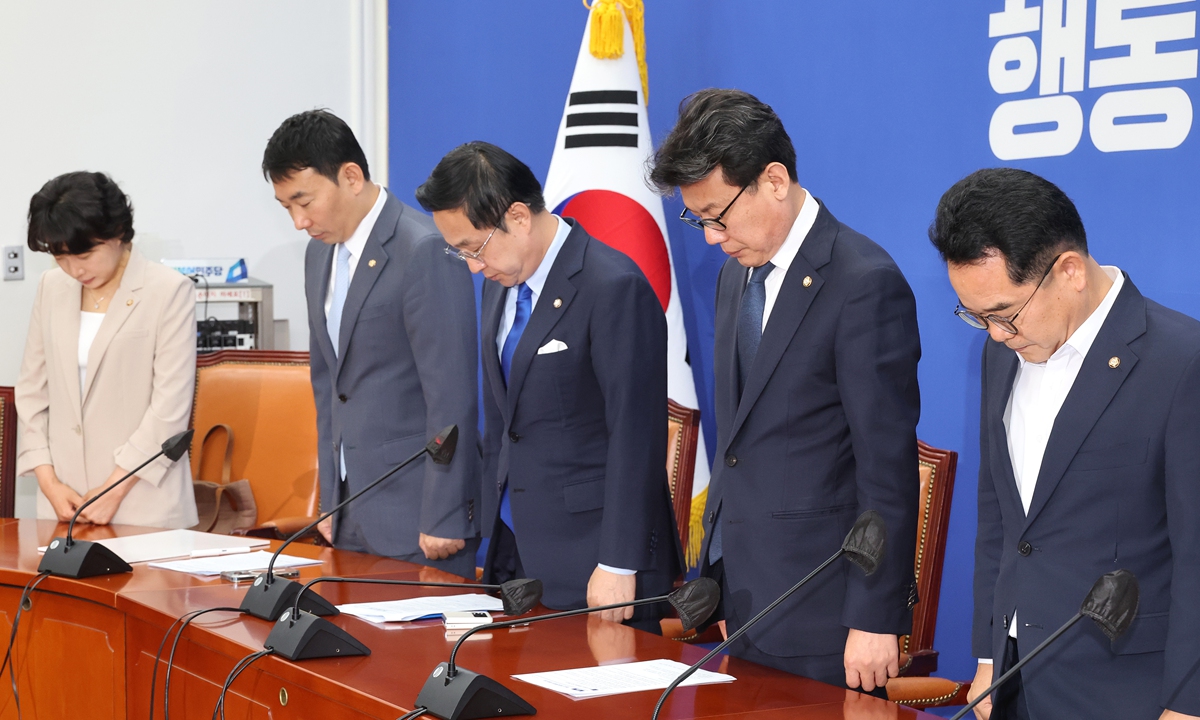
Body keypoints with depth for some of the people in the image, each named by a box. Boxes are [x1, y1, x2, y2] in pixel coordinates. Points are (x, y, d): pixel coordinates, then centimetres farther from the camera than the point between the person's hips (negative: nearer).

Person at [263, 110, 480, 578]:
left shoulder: (426, 251, -16)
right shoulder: (321, 252, 11)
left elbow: (452, 397, -18)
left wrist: (443, 520, -17)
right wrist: (330, 502, 16)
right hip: (353, 510, 8)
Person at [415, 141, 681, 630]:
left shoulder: (614, 287, -16)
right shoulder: (501, 282, 11)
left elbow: (635, 438, -18)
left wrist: (618, 566, -18)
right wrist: (497, 536, 14)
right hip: (516, 553, 7)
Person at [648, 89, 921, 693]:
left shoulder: (865, 284, -14)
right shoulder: (737, 273, 12)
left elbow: (888, 466, -15)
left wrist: (875, 619, -15)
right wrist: (715, 585, 16)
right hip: (743, 601, 7)